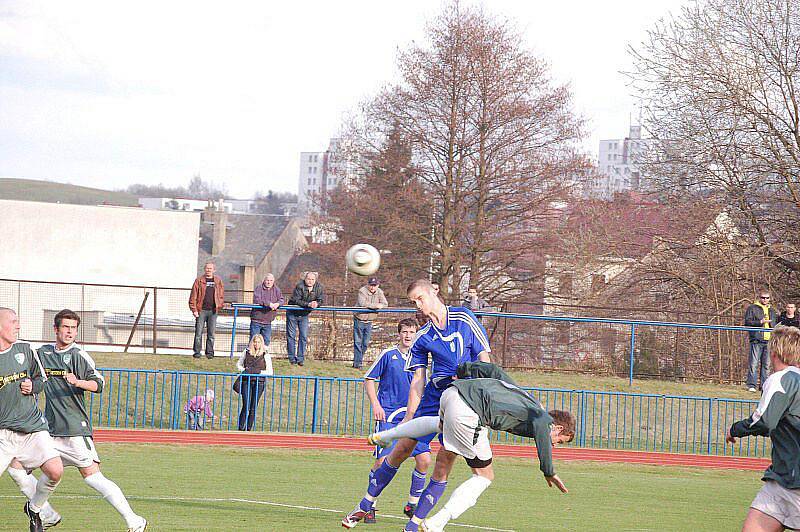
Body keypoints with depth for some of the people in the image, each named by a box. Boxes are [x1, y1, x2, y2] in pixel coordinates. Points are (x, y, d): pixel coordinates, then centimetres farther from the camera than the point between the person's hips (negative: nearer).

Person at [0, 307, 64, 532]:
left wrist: (33, 387, -1)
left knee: (55, 471, -12)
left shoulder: (25, 350, 8)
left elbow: (41, 378, 21)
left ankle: (34, 508, 15)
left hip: (33, 426, 3)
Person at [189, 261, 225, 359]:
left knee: (211, 333, 5)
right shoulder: (199, 281, 3)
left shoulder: (218, 281, 10)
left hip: (213, 311, 2)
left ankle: (209, 352, 12)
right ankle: (197, 352, 4)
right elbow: (193, 296, 1)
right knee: (198, 332, -2)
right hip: (201, 310, -2)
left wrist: (219, 306, 3)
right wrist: (194, 310, -7)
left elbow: (221, 295, 15)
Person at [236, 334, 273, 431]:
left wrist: (260, 372, -11)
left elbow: (270, 372, 3)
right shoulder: (246, 352, 7)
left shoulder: (265, 355, 2)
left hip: (259, 382, 0)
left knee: (253, 407, 3)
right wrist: (244, 370, -1)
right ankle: (240, 428, -3)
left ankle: (248, 428, 11)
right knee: (246, 406, -9)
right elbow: (238, 364, 18)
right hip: (246, 381, 0)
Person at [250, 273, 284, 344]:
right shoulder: (259, 288, -6)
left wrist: (278, 303, -21)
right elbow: (256, 300, -19)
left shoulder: (276, 290, 8)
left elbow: (281, 300, 4)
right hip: (256, 320, -4)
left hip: (268, 322, 4)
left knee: (266, 341, 8)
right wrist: (268, 304, -29)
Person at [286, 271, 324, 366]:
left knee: (303, 337, 0)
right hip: (292, 314, -3)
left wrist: (316, 304, -31)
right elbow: (296, 300, -28)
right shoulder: (299, 286, -22)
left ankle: (300, 358, 6)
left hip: (304, 315, 3)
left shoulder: (318, 287, -8)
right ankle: (292, 357, 11)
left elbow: (321, 300, -7)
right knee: (291, 336, 2)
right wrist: (308, 304, -38)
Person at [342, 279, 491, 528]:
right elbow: (417, 381, 8)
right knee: (401, 448, 1)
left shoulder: (464, 318, -3)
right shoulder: (422, 337, 8)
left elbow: (484, 358, -1)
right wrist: (409, 416, 0)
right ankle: (365, 506, 13)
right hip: (433, 395, 4)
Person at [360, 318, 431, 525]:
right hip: (388, 415, -4)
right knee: (383, 460, -12)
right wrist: (376, 405, -8)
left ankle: (413, 504, 11)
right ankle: (370, 506, 2)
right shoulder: (388, 355, 0)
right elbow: (368, 379, 3)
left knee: (424, 459, -6)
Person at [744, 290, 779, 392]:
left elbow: (776, 325, 28)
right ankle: (751, 385, -7)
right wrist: (760, 322, -16)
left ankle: (764, 385, 9)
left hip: (769, 341, 5)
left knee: (767, 364, 5)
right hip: (757, 341, -5)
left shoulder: (772, 310, 21)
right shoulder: (752, 309, 4)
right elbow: (747, 322, -6)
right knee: (754, 364, -8)